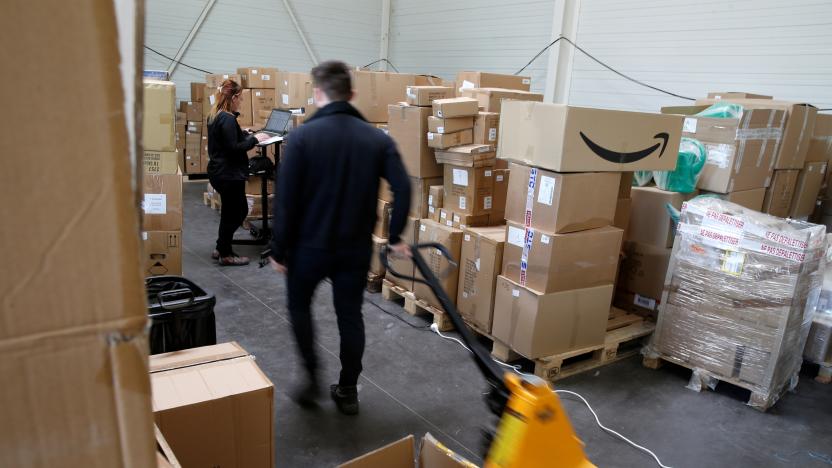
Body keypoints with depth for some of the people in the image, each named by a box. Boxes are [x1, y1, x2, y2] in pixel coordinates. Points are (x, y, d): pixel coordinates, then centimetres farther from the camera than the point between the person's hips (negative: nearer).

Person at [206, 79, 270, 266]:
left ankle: (221, 249, 28)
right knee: (236, 211, 3)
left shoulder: (214, 115, 10)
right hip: (229, 174, -10)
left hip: (218, 171, 10)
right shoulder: (228, 119, -20)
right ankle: (225, 255, 13)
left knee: (230, 210, 20)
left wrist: (248, 135, 11)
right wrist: (254, 139, -13)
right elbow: (234, 148, -22)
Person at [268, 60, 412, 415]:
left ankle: (312, 379, 21)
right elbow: (403, 188, -11)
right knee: (350, 316, 15)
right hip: (356, 248, 3)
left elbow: (285, 200, -13)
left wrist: (278, 250, -4)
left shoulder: (302, 136, -11)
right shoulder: (377, 138, -2)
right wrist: (395, 237, -1)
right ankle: (347, 391, 24)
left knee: (299, 306, 21)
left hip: (310, 245, -2)